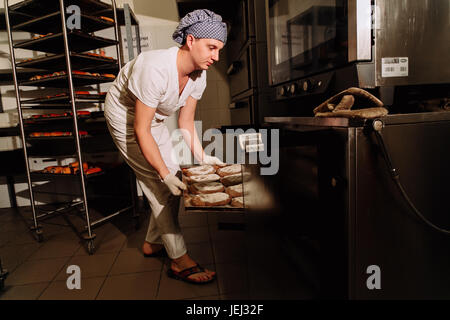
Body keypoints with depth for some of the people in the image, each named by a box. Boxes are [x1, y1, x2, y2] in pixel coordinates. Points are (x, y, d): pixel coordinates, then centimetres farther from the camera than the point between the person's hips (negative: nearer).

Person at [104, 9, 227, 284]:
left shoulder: (199, 74, -12)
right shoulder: (156, 68, -35)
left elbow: (186, 122, -5)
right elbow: (140, 130, -32)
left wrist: (201, 156, -17)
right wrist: (165, 173, -30)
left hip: (154, 119, 8)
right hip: (125, 118, -7)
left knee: (174, 182, 3)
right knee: (161, 185, -11)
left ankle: (153, 243, 22)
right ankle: (179, 260, -1)